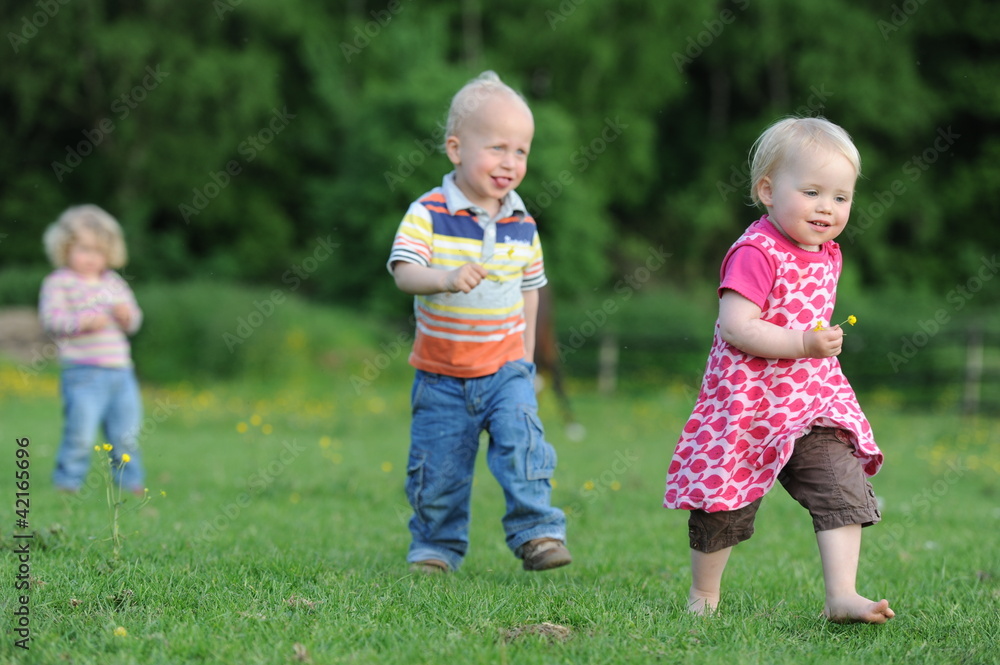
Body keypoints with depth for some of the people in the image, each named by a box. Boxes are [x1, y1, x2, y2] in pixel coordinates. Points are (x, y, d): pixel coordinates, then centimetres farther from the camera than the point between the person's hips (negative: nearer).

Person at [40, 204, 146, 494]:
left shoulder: (114, 283, 15)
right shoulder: (59, 283, -3)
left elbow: (134, 320, 19)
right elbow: (51, 318, -14)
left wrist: (127, 315, -5)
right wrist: (85, 321, -25)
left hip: (121, 372, 6)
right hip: (83, 374, -6)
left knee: (126, 434, 11)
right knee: (81, 434, -9)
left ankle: (131, 483, 23)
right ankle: (67, 483, 2)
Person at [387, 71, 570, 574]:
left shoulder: (522, 225, 1)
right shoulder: (428, 215, -12)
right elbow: (405, 272, -24)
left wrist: (526, 353, 11)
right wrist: (446, 278, -42)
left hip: (505, 366, 2)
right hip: (441, 374, -1)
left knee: (522, 437, -21)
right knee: (437, 469, 5)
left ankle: (537, 531, -12)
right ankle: (436, 545, 25)